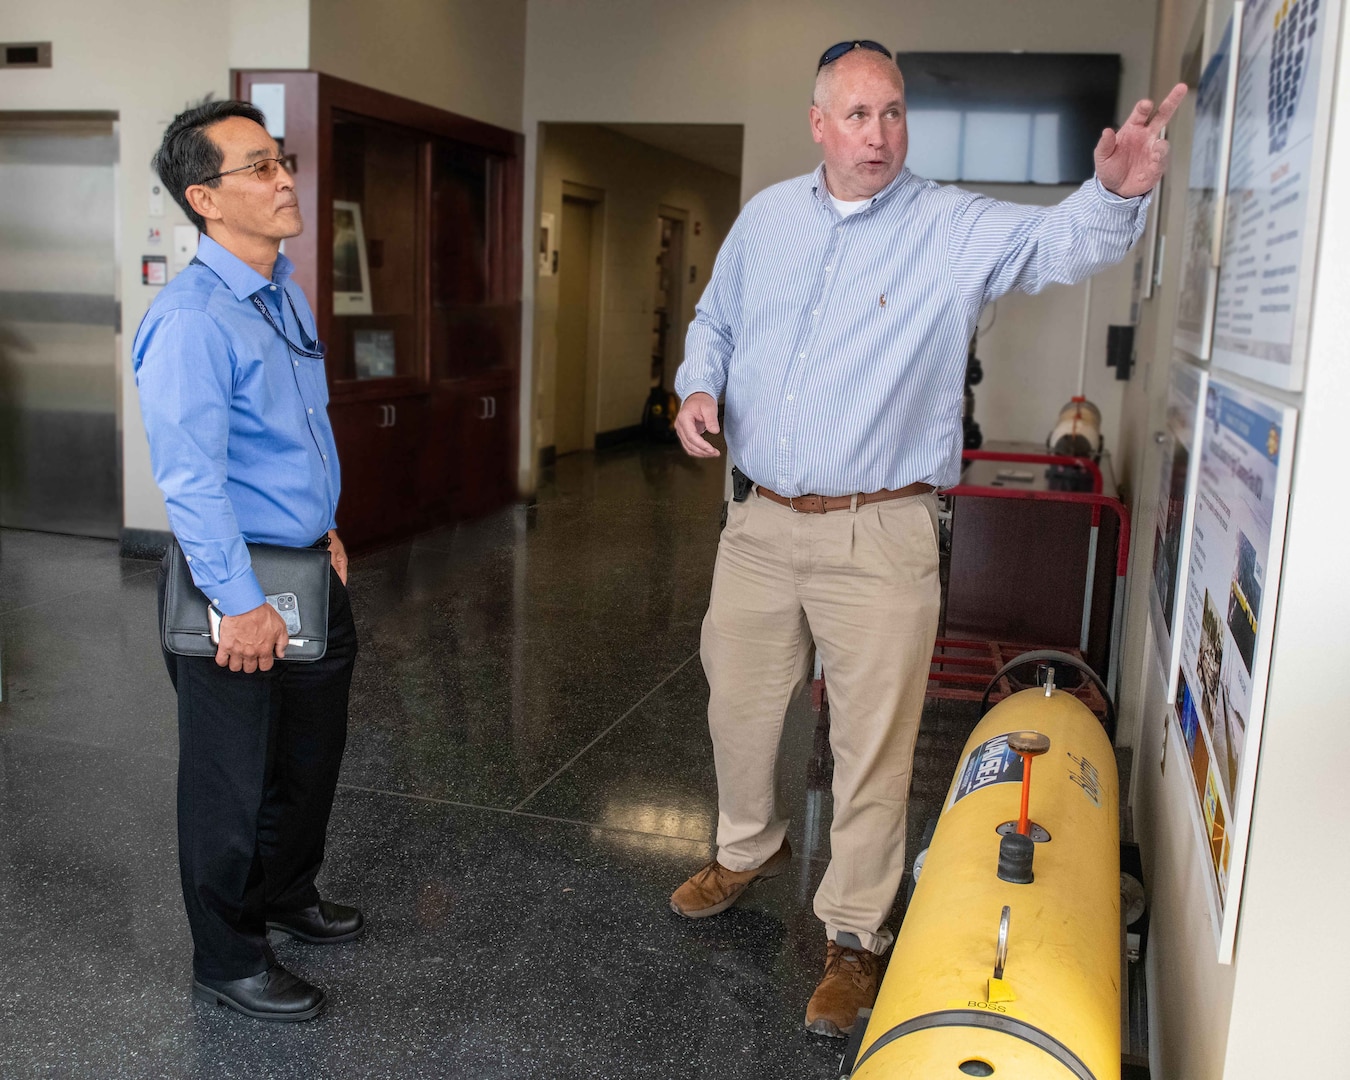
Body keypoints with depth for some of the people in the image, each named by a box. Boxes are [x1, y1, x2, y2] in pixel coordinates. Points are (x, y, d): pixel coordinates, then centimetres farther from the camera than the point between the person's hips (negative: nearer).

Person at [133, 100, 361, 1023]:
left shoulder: (286, 292, 8)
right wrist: (241, 604, -24)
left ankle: (286, 895, 46)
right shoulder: (191, 317, -21)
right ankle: (228, 961, 26)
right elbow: (191, 478, -25)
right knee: (233, 777, 7)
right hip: (237, 583, -9)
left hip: (310, 569, 9)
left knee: (313, 750, 23)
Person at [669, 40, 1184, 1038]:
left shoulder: (955, 229, -6)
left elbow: (1062, 242, -21)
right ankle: (749, 849, 46)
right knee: (738, 705, 18)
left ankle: (855, 936, 21)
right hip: (761, 523, 5)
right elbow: (715, 320, 20)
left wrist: (1118, 192, -42)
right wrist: (699, 387, 1)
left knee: (874, 742, 2)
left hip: (879, 536, -4)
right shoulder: (766, 218, 8)